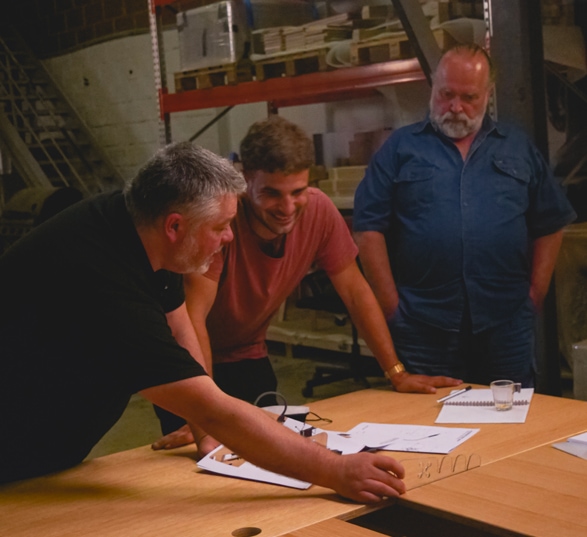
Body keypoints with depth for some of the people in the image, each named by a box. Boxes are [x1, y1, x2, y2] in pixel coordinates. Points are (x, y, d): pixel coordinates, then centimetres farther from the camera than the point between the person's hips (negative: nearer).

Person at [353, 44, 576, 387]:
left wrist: (536, 294, 4)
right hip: (424, 331, -1)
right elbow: (370, 229, 0)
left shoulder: (519, 149, 13)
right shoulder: (401, 148, 6)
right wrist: (392, 305, -6)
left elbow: (550, 226, 14)